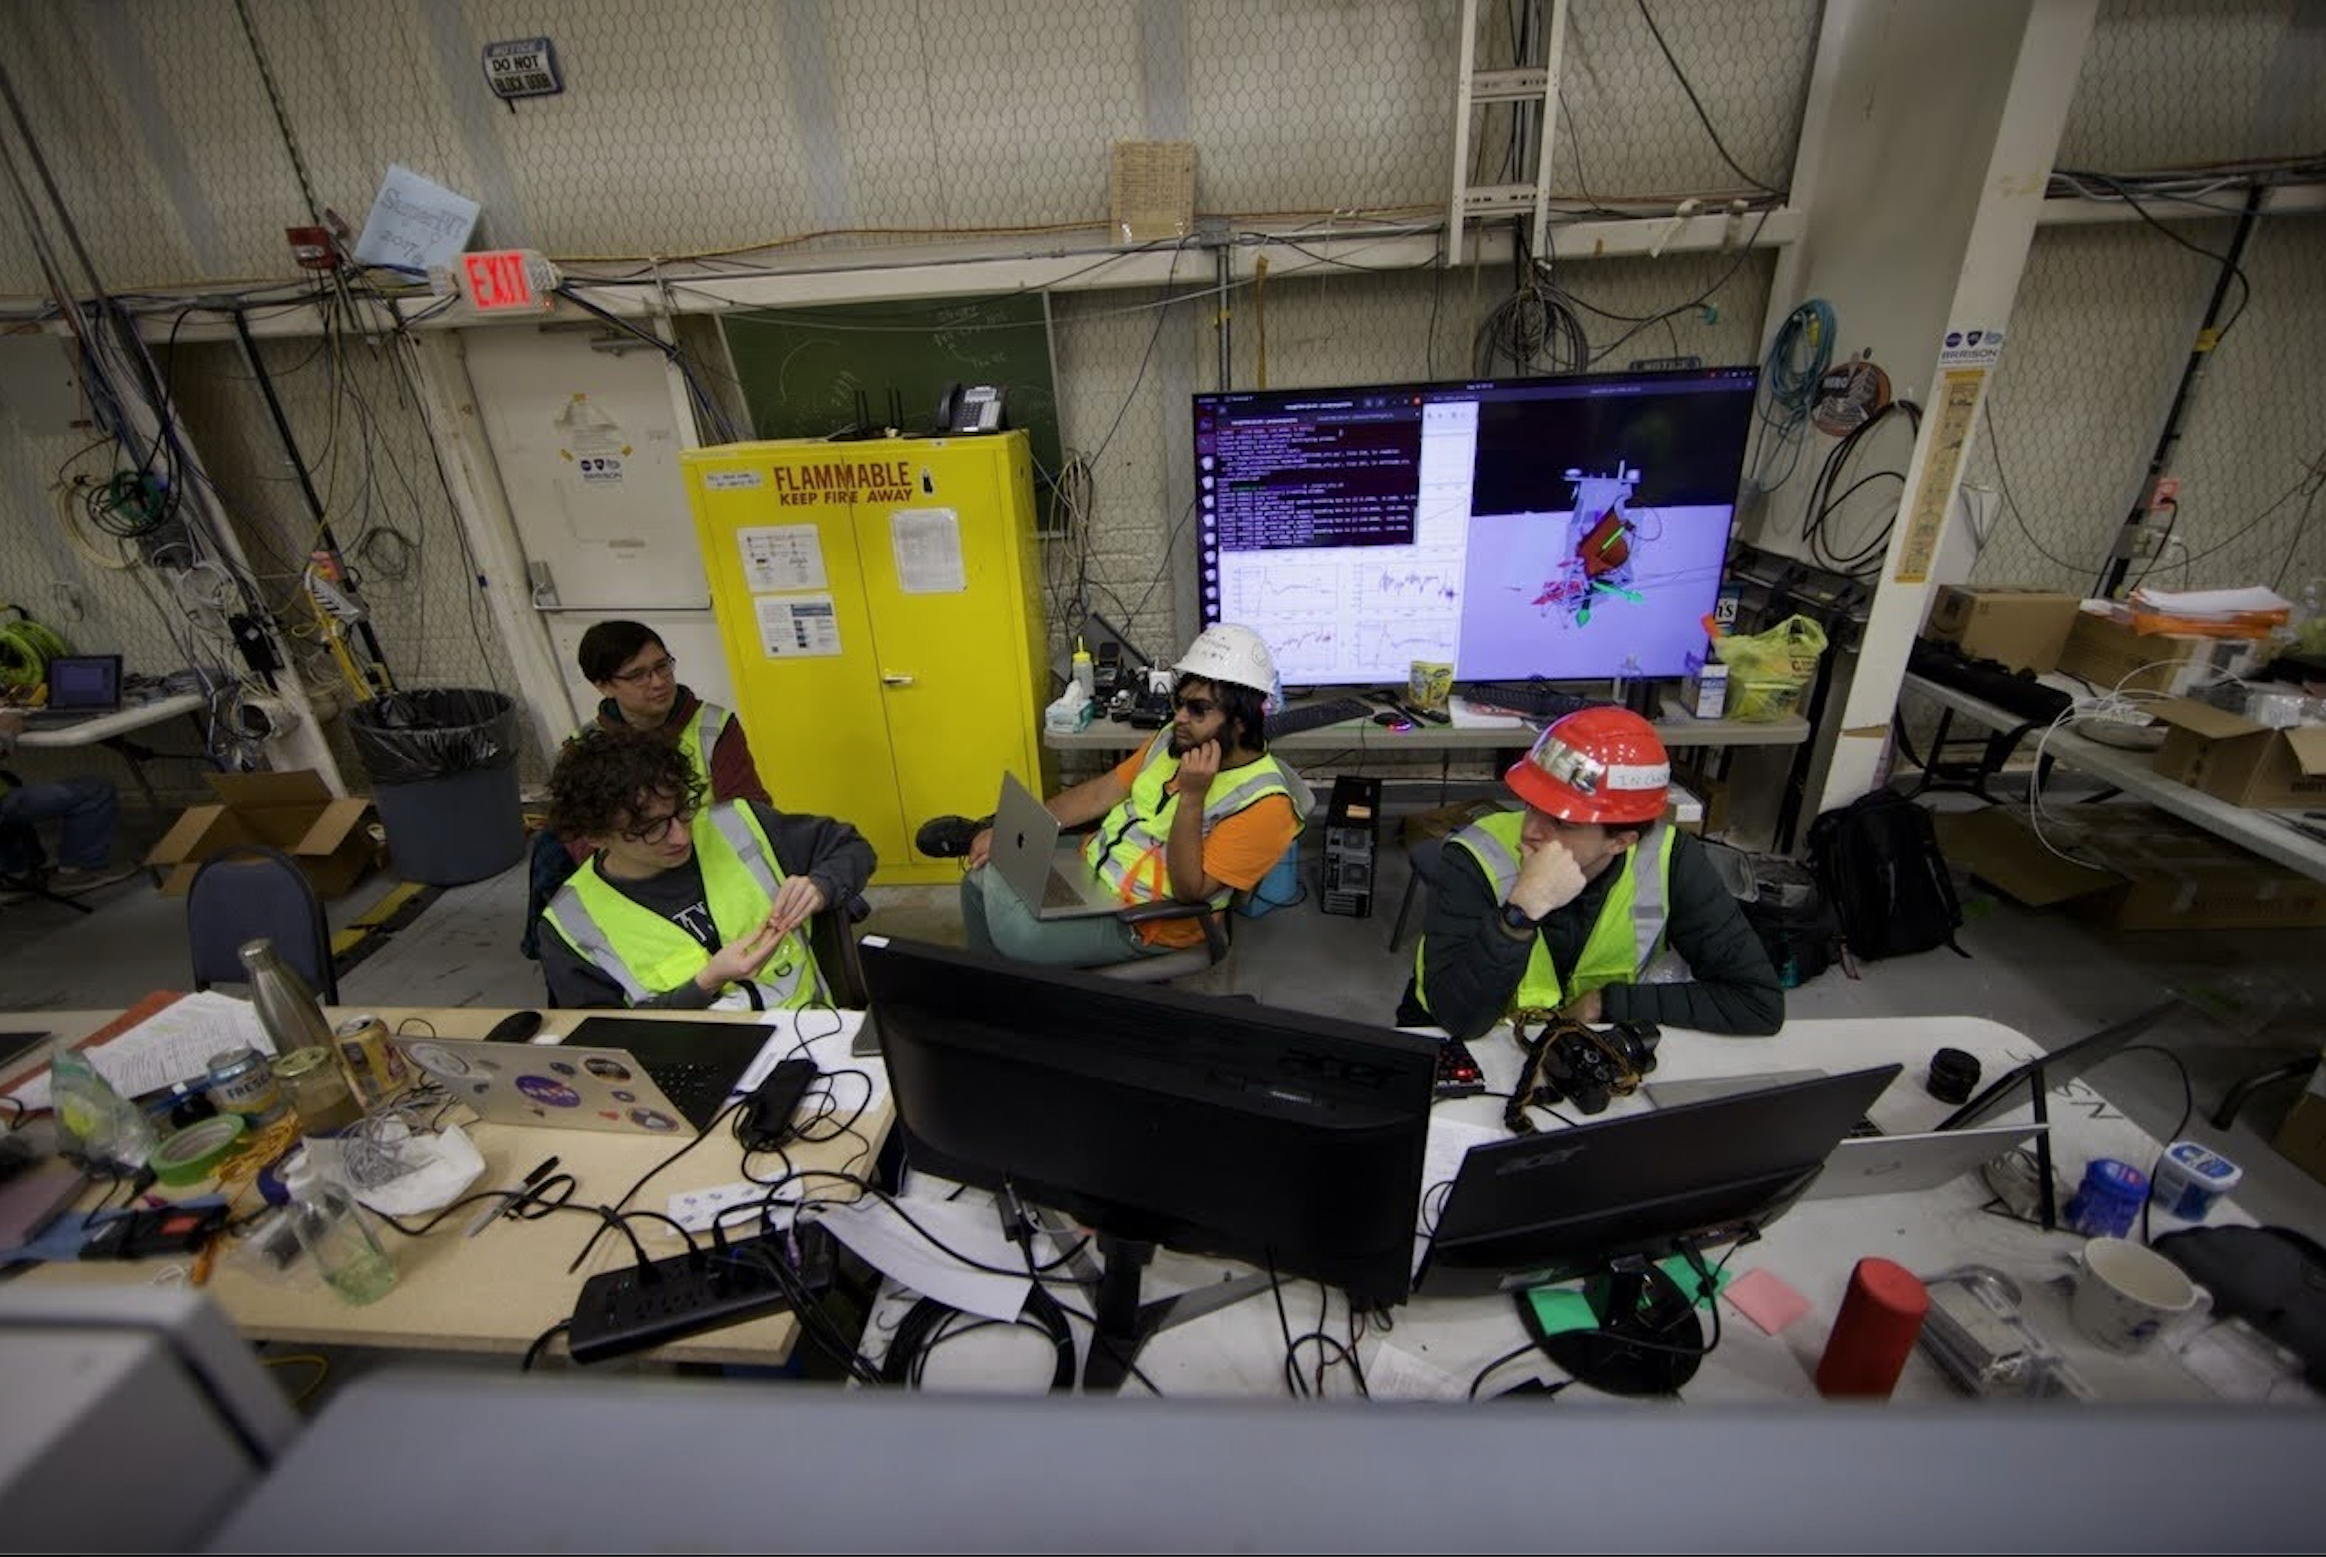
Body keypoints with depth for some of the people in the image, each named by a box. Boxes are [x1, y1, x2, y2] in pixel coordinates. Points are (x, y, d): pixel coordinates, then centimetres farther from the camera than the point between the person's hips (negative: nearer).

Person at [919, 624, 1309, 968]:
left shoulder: (1265, 803, -23)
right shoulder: (1176, 739, 0)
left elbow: (1189, 889, -25)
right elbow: (1100, 792, 3)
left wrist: (1192, 795, -34)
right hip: (1093, 865, 7)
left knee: (1019, 938, -21)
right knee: (978, 883, 4)